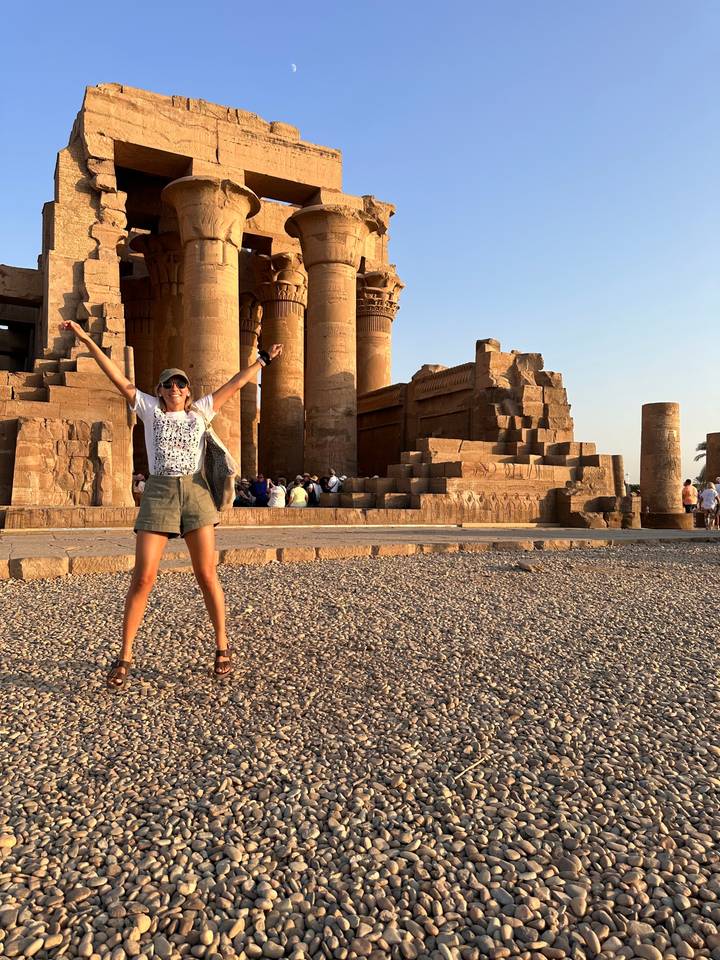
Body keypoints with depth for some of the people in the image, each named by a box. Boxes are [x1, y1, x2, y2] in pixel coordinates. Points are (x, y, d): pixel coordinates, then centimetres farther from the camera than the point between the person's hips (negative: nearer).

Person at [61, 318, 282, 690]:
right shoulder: (150, 408, 13)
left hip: (196, 492, 1)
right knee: (143, 577, -5)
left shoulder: (201, 410, 15)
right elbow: (119, 379, 9)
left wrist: (263, 359, 21)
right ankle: (124, 656, 8)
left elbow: (235, 384, 18)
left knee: (206, 574, 0)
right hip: (158, 493, -1)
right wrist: (86, 340, 6)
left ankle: (222, 646, 14)